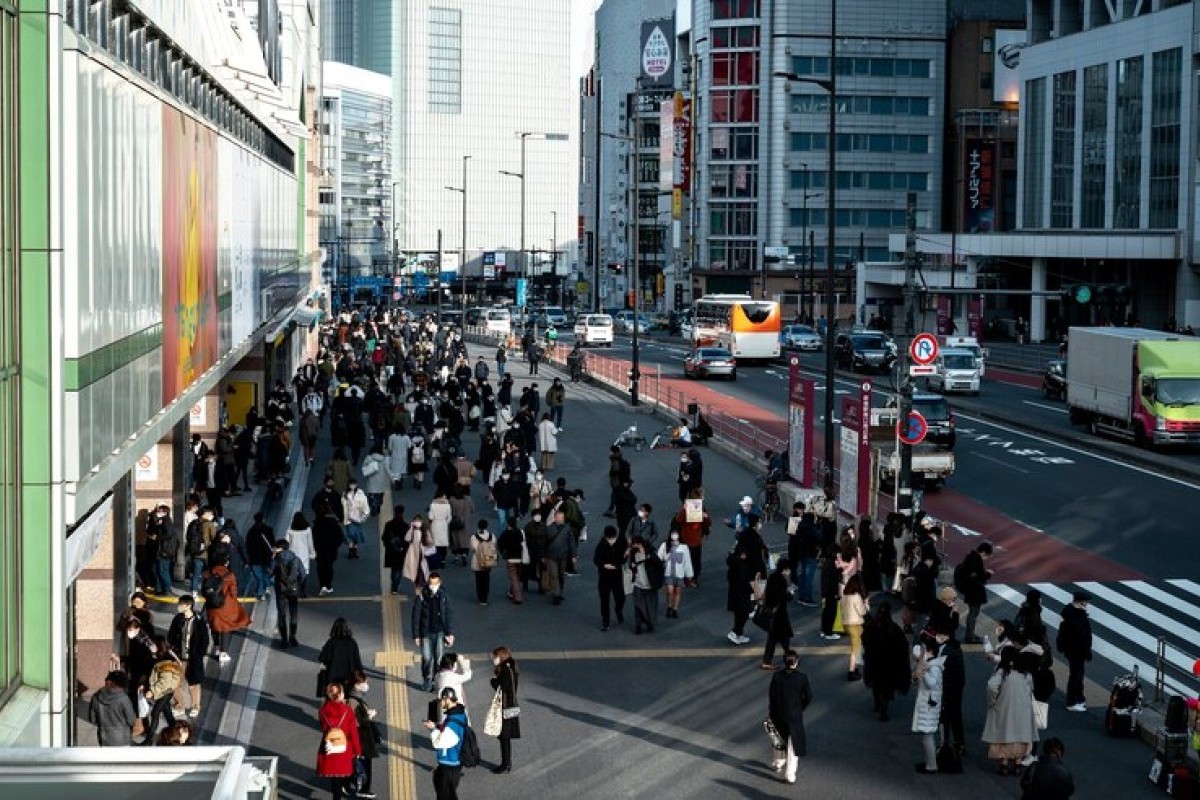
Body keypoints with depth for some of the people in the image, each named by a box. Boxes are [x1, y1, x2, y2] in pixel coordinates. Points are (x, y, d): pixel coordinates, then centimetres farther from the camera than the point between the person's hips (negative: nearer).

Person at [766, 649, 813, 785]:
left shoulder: (777, 676, -11)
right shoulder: (802, 677, -13)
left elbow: (771, 696, -6)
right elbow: (808, 697, -8)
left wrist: (770, 714, 5)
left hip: (779, 714, 2)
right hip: (795, 715, -2)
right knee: (793, 743, 7)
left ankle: (779, 763, 43)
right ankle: (790, 774, 6)